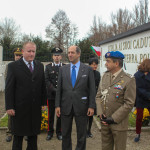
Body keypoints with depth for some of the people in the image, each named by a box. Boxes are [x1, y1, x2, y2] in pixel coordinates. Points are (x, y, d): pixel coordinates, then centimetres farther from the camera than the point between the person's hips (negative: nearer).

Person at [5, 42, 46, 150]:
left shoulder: (40, 66, 8)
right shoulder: (13, 66, -5)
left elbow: (43, 86, 10)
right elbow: (9, 88, -7)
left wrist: (43, 102, 6)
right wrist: (9, 107, -11)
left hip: (35, 108, 4)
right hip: (19, 109, -3)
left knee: (33, 135, 15)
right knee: (18, 136, 11)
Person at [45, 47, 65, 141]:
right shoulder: (48, 67, 7)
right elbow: (47, 81, -1)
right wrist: (55, 90, -11)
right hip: (51, 94, 1)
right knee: (51, 114, 7)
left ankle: (59, 132, 18)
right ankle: (50, 132, 19)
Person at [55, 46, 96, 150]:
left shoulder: (88, 69, 0)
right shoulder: (63, 69, 6)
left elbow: (92, 89, -2)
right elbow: (59, 88, 5)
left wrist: (91, 106, -8)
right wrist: (57, 105, 0)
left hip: (81, 106, -2)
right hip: (66, 106, 2)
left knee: (82, 135, 10)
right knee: (65, 134, 13)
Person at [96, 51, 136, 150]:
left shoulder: (129, 80, -13)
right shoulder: (105, 76, 6)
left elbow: (129, 104, -15)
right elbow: (99, 96, 9)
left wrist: (113, 118, -15)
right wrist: (100, 113, -3)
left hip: (119, 123, -5)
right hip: (104, 121, 5)